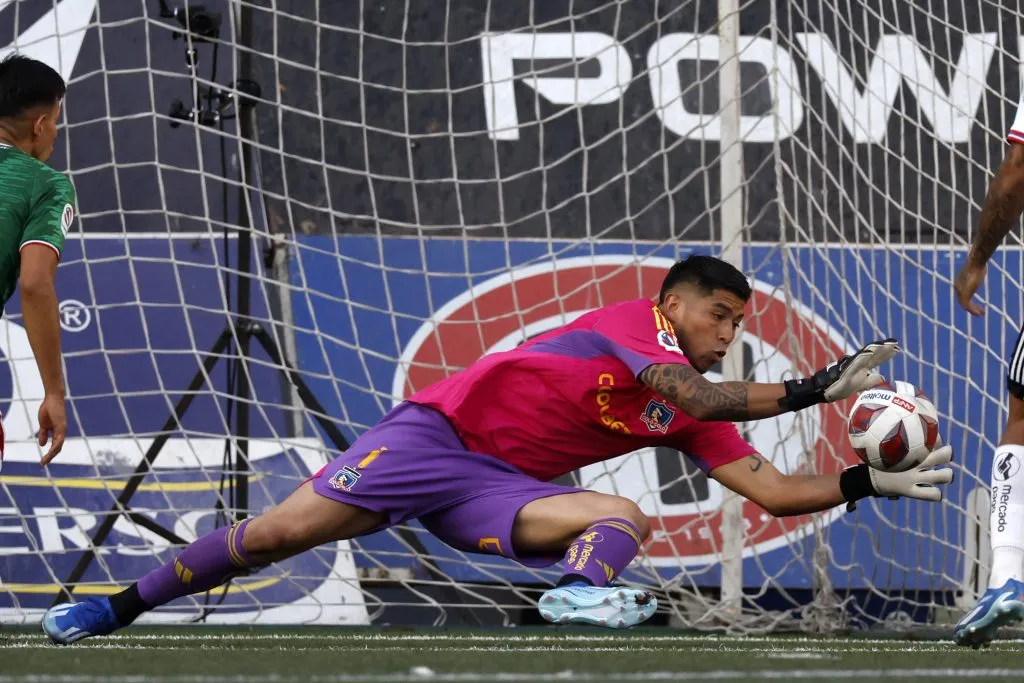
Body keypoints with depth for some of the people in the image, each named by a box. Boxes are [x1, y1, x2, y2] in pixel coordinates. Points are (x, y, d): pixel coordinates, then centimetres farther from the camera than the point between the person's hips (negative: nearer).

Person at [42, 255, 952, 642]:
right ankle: (119, 606, 0)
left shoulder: (694, 420, 11)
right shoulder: (630, 323, -9)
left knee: (627, 519, -19)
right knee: (281, 533, -14)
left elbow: (770, 488, 6)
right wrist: (810, 390, -29)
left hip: (499, 490, 6)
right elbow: (690, 395, -28)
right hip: (441, 431, -6)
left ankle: (581, 591, -52)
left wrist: (872, 482, -5)